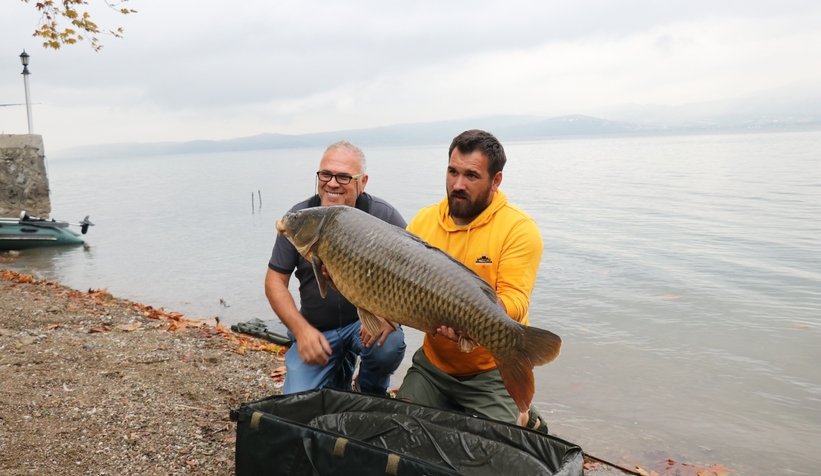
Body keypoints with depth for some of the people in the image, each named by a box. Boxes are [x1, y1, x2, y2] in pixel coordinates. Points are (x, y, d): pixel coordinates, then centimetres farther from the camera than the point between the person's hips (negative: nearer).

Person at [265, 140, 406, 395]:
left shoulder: (383, 215, -12)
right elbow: (275, 281, 0)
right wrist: (301, 329, -14)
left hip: (368, 319, -1)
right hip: (315, 327, 2)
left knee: (388, 346, -33)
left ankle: (371, 394, 4)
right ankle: (339, 374, 24)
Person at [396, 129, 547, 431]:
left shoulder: (519, 228, -14)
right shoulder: (424, 220, 1)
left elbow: (514, 302, -21)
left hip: (493, 371, -4)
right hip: (432, 363, 5)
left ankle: (524, 422, 22)